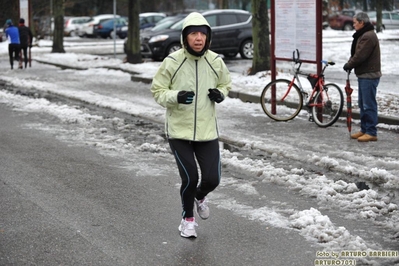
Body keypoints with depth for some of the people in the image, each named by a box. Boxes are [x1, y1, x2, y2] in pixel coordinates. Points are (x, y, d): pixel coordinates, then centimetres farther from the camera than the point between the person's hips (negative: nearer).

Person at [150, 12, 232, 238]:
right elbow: (158, 91, -4)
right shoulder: (172, 62, -12)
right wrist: (176, 96, -24)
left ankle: (200, 196, 39)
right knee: (190, 178, -4)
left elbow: (226, 84, 15)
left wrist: (220, 94, -8)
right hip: (179, 130, -2)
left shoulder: (216, 62, -4)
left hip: (207, 131, 3)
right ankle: (188, 219, 25)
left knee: (212, 179, 0)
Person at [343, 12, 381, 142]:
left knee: (369, 105, -7)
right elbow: (357, 53, 19)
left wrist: (349, 65, -8)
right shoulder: (363, 35, 17)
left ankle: (371, 133, -4)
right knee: (363, 104, 16)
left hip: (369, 76, -11)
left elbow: (360, 56, -22)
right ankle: (364, 130, 24)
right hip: (364, 74, 11)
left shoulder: (368, 36, -19)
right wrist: (350, 64, 4)